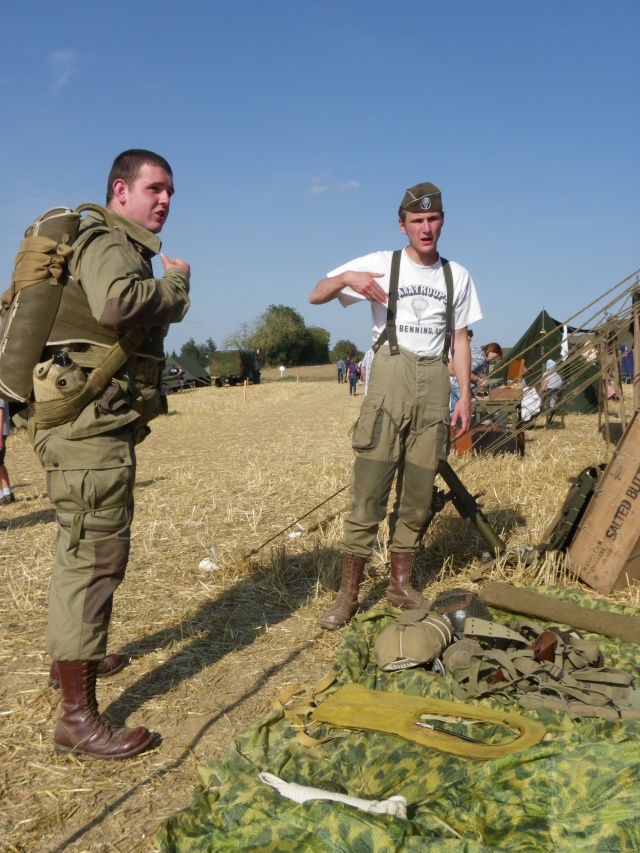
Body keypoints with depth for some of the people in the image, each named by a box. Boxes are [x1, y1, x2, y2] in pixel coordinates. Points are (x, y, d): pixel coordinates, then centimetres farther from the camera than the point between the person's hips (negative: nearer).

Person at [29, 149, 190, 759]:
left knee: (85, 549, 23)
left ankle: (72, 656, 42)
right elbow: (117, 304, -32)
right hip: (89, 424, -11)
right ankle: (78, 718, -5)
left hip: (96, 424, 11)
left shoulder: (122, 246, 22)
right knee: (94, 554, -10)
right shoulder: (109, 242, -10)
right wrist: (175, 281, -16)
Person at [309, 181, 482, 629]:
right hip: (390, 375, -3)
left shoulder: (457, 276, 13)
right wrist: (347, 278, -21)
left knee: (418, 492, 6)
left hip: (434, 383, 3)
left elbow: (460, 340, 16)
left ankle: (401, 583, 20)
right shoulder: (380, 264, 3)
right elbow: (316, 295, 0)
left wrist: (466, 397, 8)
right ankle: (348, 594, 0)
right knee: (370, 489, -8)